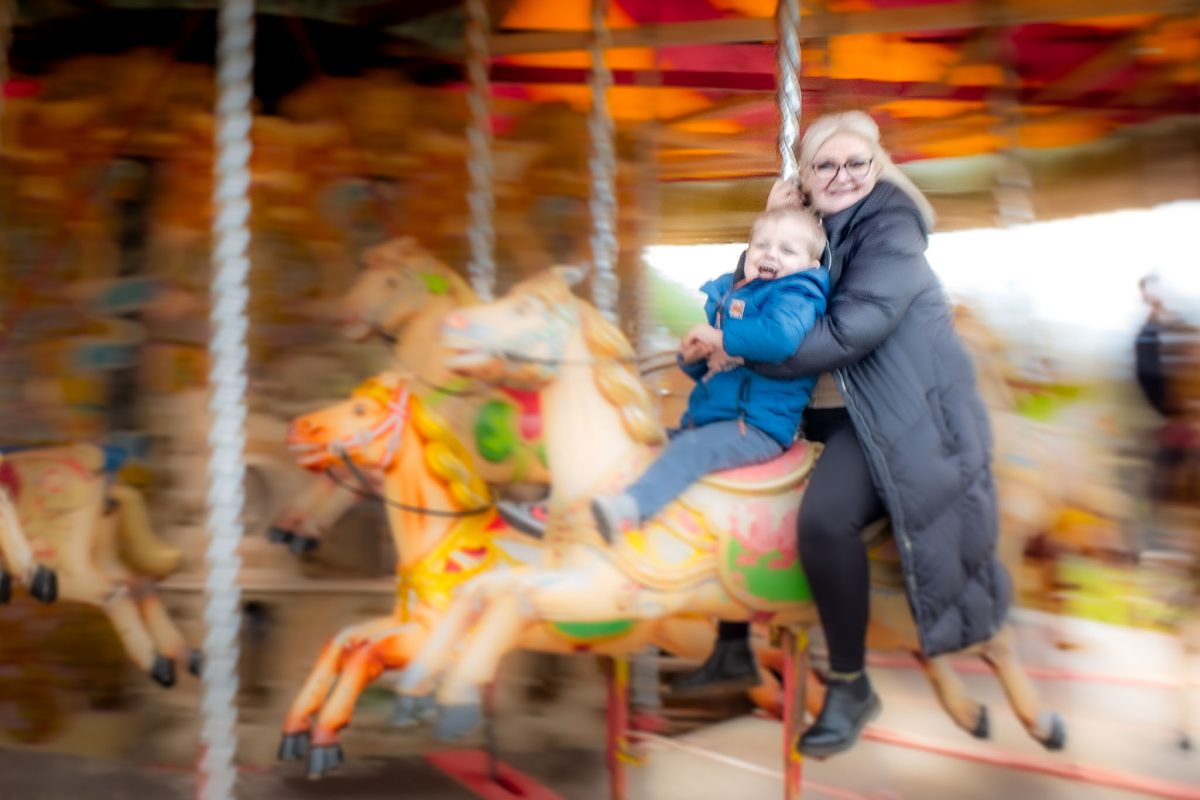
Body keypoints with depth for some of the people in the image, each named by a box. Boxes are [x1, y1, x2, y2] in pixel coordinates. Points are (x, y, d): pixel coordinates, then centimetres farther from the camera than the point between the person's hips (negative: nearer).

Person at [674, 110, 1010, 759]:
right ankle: (732, 644, 30)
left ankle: (851, 687, -10)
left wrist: (747, 351, -21)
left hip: (895, 415, -9)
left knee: (823, 517, -31)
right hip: (824, 414, 9)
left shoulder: (889, 228, -12)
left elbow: (849, 331, -24)